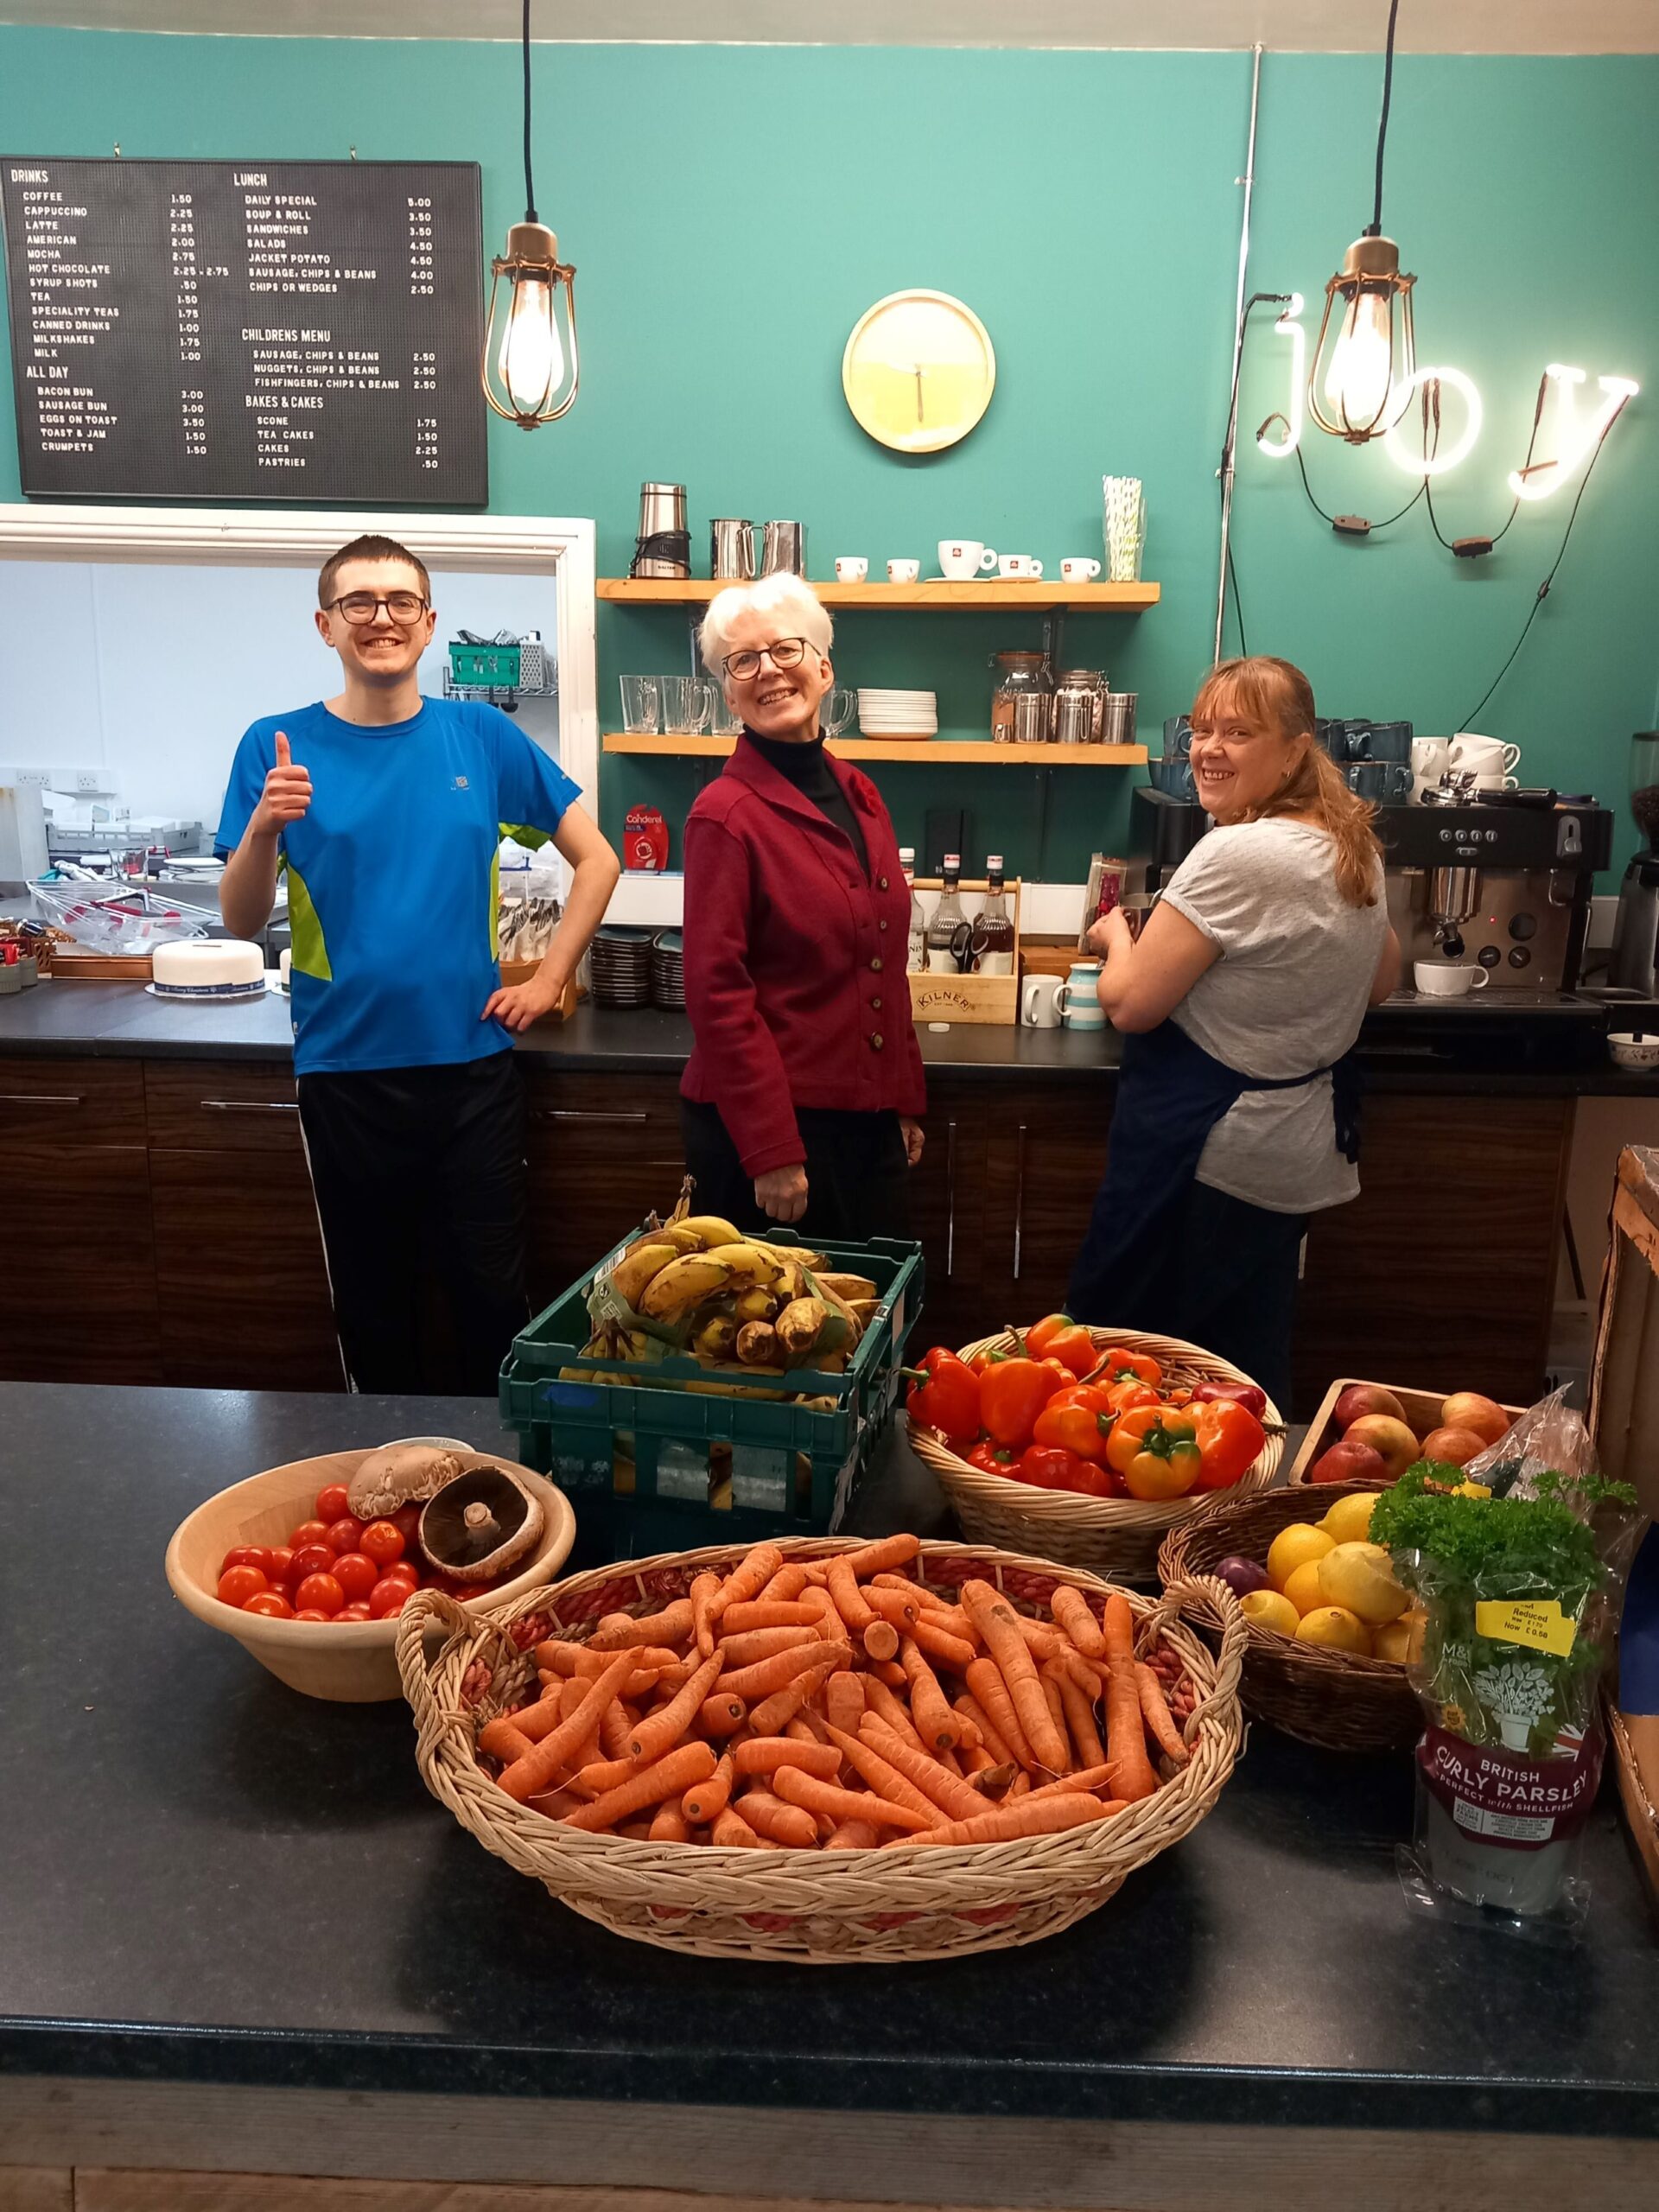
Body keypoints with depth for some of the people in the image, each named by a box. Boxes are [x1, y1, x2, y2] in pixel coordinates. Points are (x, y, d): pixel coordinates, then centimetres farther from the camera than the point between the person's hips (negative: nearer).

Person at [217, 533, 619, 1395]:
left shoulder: (481, 736, 1)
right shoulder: (279, 746, -1)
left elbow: (596, 860, 6)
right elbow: (241, 922, -4)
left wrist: (548, 982, 0)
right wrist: (264, 828, -22)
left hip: (472, 1064, 0)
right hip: (345, 1072, 0)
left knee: (493, 1294, 8)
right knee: (373, 1306, 13)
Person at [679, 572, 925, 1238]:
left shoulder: (858, 795, 9)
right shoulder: (725, 815, -12)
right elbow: (718, 995, -16)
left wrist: (906, 1102, 12)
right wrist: (772, 1151, -18)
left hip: (872, 1119, 7)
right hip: (768, 1129, -7)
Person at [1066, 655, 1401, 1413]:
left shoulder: (1236, 854, -22)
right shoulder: (1355, 848, 5)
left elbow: (1130, 1003, -19)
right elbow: (1381, 982, 21)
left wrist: (1117, 939, 0)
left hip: (1205, 1156, -9)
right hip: (1304, 1151, 9)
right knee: (1251, 1374, 20)